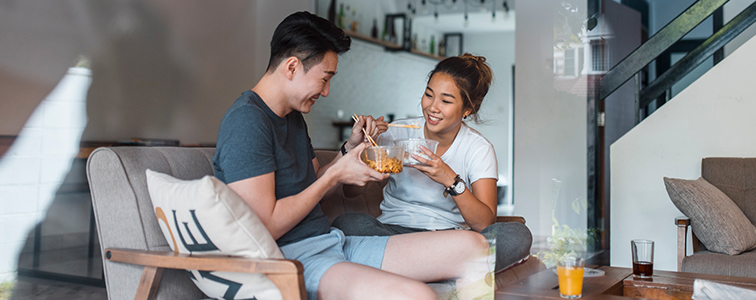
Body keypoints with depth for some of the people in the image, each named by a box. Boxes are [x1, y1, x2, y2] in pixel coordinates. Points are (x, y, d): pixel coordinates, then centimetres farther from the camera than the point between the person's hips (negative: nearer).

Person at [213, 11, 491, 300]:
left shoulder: (293, 116, 17)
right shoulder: (245, 120, -14)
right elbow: (265, 227, -19)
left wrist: (351, 148, 11)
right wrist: (336, 174, -9)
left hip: (331, 242, 9)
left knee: (472, 246, -3)